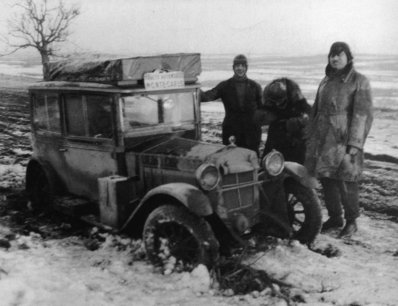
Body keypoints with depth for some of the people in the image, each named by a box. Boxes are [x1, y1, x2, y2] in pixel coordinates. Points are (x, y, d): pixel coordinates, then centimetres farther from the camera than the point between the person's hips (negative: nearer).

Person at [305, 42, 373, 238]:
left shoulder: (359, 81, -4)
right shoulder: (326, 81, 15)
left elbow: (363, 114, -11)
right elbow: (316, 110, 19)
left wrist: (355, 144, -18)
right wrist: (311, 137, 15)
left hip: (344, 139, -6)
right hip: (323, 139, 6)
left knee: (346, 182, -3)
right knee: (326, 179, 10)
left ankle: (351, 222, 14)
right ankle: (335, 218, 26)